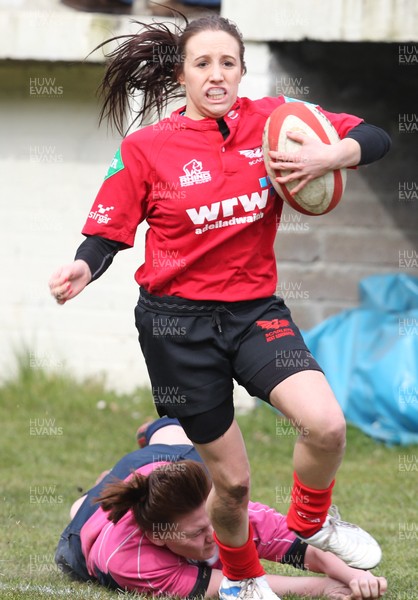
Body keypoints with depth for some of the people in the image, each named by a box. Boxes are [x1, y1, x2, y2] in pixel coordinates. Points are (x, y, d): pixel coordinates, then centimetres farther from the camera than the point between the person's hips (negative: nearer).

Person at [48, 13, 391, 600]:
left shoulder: (273, 121, -2)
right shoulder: (146, 148, -7)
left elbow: (374, 139, 0)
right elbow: (107, 234, -2)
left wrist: (330, 157, -21)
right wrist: (83, 268, -24)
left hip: (256, 310, 2)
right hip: (178, 322, -2)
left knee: (326, 424, -23)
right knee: (231, 479, 4)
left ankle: (310, 523, 9)